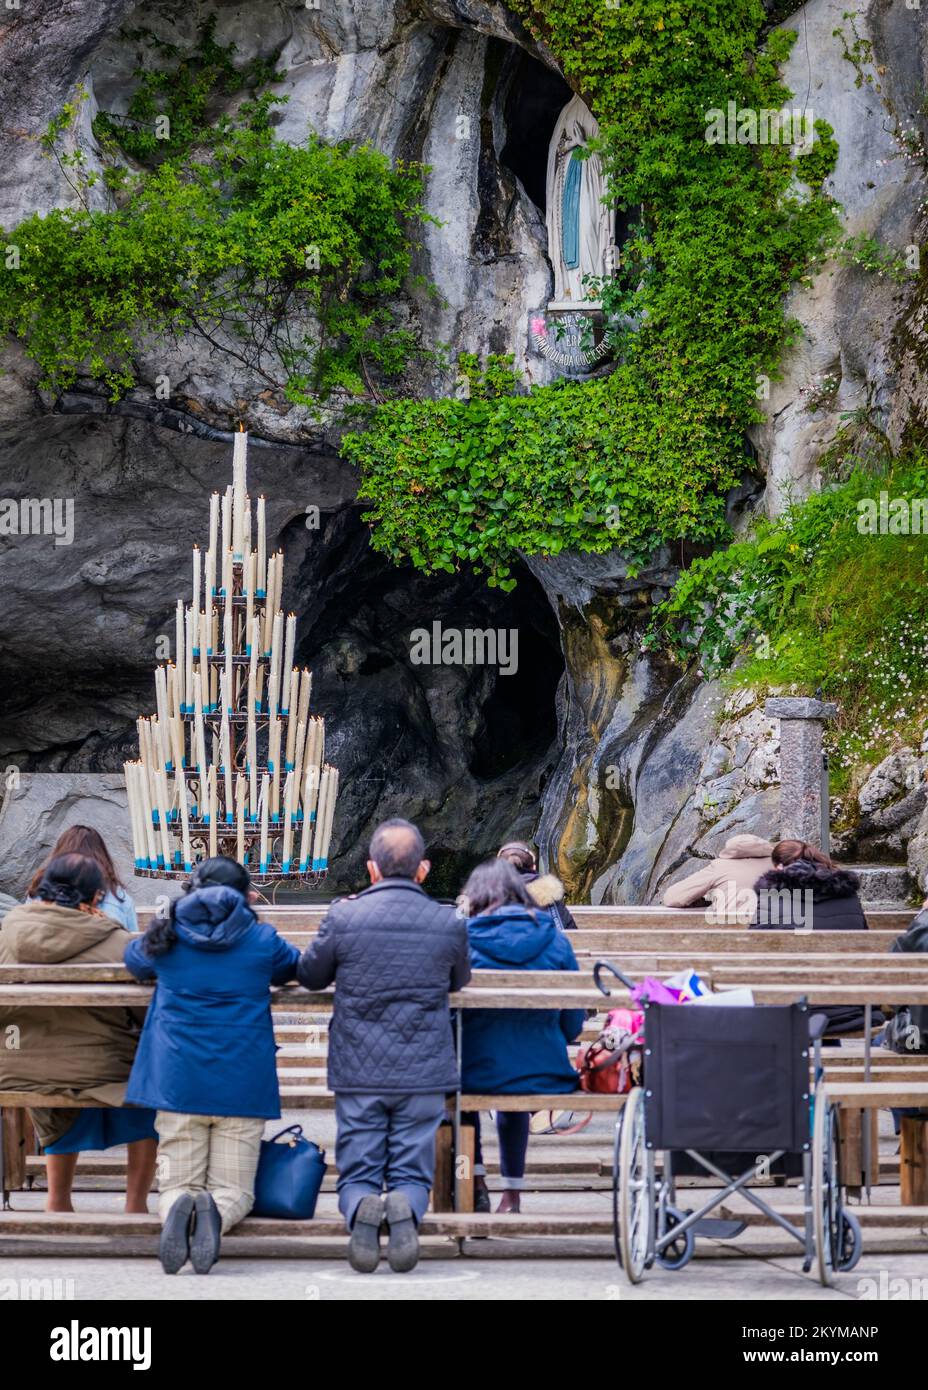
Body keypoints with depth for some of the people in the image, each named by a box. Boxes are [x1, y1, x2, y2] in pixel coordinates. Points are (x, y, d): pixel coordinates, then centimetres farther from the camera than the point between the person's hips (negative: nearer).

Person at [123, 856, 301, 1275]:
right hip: (242, 1084, -1)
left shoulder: (167, 937, 5)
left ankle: (177, 1208, -28)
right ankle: (215, 1212, -31)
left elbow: (135, 959, 28)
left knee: (177, 1184, 8)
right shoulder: (262, 939, 2)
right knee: (233, 1189, 4)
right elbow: (295, 966, 24)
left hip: (178, 1082, 1)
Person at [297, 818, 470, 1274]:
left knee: (357, 1174, 10)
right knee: (411, 1174, 9)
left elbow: (310, 976, 8)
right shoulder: (449, 924, -4)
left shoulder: (344, 916, -8)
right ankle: (405, 1208, -26)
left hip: (358, 1074, 0)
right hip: (424, 1074, 1)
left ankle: (360, 1209, -25)